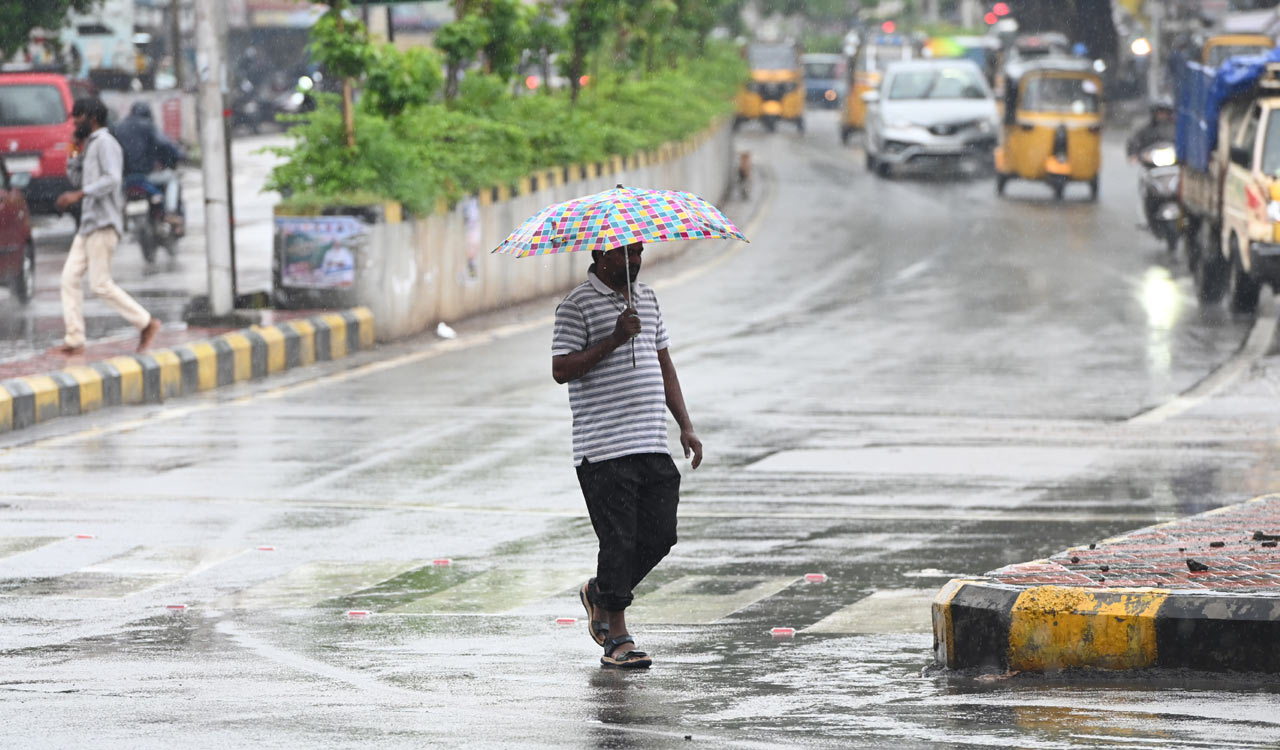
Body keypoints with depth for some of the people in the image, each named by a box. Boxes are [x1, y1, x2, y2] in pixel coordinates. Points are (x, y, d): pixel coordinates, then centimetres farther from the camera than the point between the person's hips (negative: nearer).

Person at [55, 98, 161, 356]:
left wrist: (79, 194, -26)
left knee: (100, 283, -10)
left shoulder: (105, 143, -9)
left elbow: (112, 179, -23)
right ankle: (74, 340, 0)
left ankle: (146, 323, -1)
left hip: (103, 225, -10)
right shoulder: (91, 145, 22)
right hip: (88, 225, 10)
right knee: (70, 277, 1)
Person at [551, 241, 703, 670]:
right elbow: (561, 369, -13)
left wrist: (685, 425, 16)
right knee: (619, 541, -5)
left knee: (660, 535, 3)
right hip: (604, 450, -7)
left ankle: (600, 595, 27)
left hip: (652, 446, 7)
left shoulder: (646, 298, 17)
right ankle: (617, 640, 4)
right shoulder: (578, 305, -6)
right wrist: (614, 340, -20)